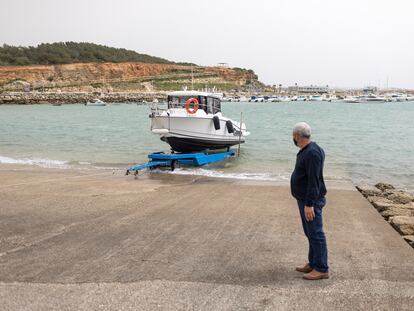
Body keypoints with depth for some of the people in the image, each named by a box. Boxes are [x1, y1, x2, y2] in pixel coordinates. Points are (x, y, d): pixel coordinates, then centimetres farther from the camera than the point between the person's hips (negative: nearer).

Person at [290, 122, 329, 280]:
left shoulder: (312, 153, -21)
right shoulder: (306, 151, 12)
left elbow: (314, 181, -25)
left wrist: (309, 204, -26)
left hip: (311, 202, -11)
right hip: (305, 200, 11)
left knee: (316, 234, -4)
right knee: (310, 233, 17)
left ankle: (322, 269, 4)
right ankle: (313, 264, 27)